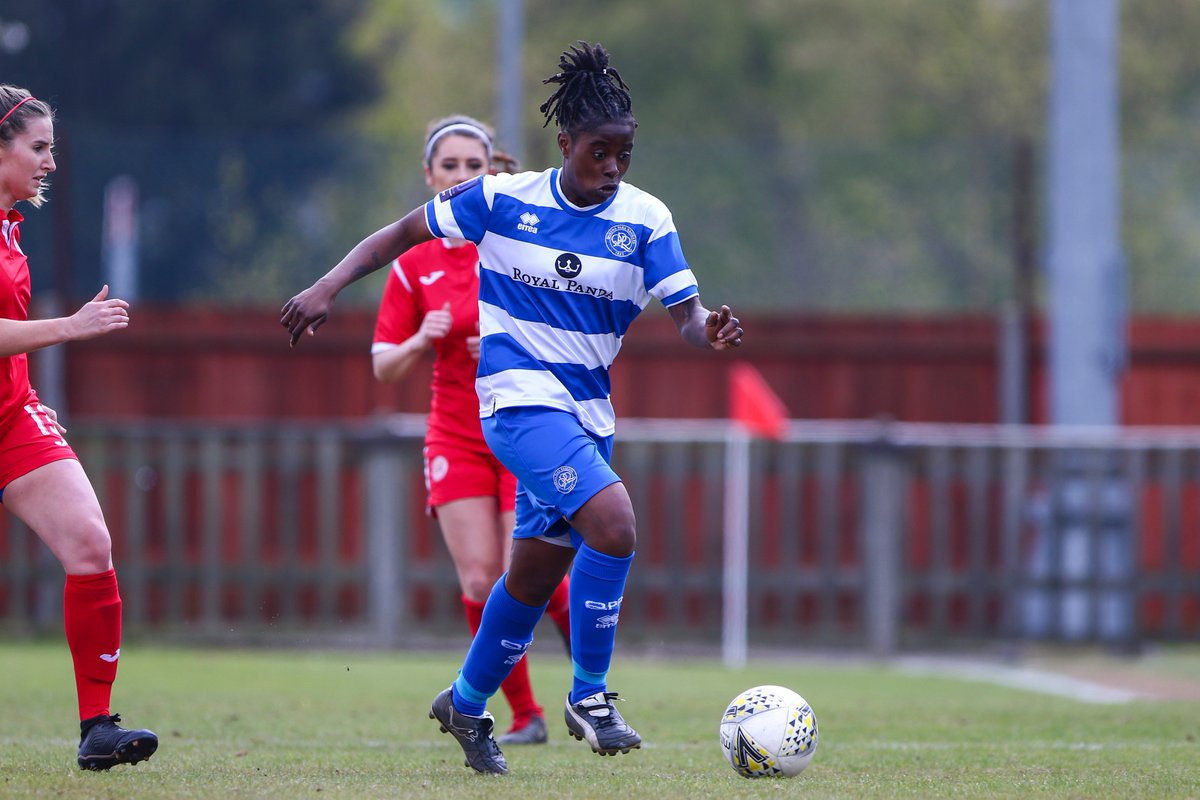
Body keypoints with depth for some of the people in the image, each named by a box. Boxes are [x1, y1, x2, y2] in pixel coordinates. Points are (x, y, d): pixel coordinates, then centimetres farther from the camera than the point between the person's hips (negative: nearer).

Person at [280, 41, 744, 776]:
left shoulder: (645, 219, -2)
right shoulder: (503, 199, -5)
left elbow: (686, 313, -7)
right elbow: (405, 233, 4)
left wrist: (709, 332, -30)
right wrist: (329, 288, -5)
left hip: (587, 409, 5)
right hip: (517, 391, -5)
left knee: (539, 572, 13)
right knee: (613, 524, -25)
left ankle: (467, 705, 36)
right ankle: (590, 696, -12)